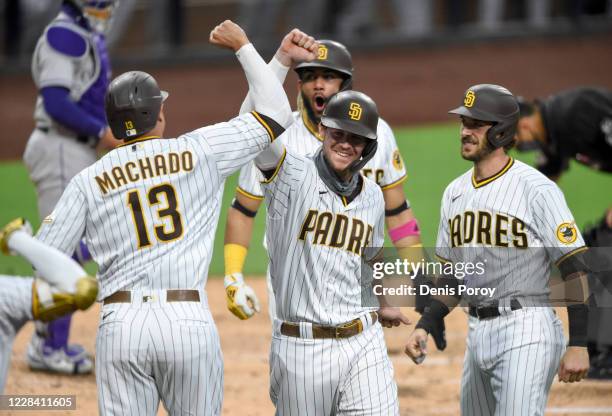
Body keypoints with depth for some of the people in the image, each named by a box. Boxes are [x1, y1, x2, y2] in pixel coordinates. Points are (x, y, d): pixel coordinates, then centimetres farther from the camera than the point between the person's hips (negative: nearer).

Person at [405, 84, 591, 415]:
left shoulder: (536, 189, -11)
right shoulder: (455, 192, 13)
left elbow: (575, 268, -13)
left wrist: (578, 345, -18)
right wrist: (425, 326, 8)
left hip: (527, 329, -8)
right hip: (477, 333, 8)